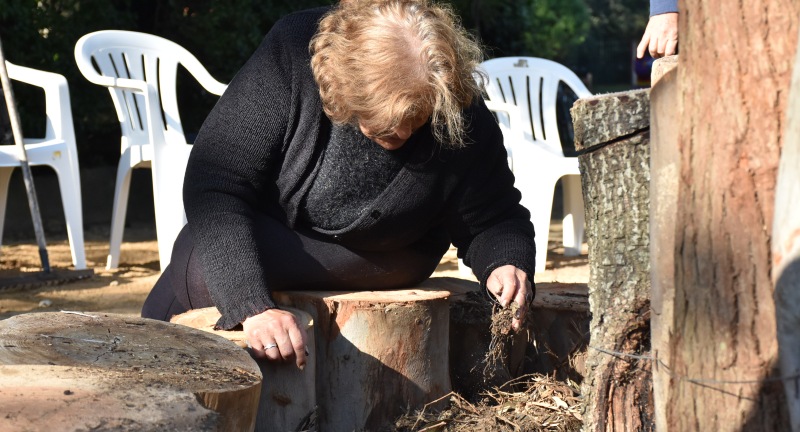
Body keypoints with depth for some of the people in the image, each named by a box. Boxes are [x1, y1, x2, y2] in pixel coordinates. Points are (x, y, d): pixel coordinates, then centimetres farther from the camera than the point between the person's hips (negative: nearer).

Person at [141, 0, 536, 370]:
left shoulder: (460, 115, -25)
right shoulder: (291, 53, -30)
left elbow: (493, 221, -10)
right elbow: (214, 184, -33)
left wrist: (506, 265, -35)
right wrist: (253, 306, -46)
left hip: (376, 262, -1)